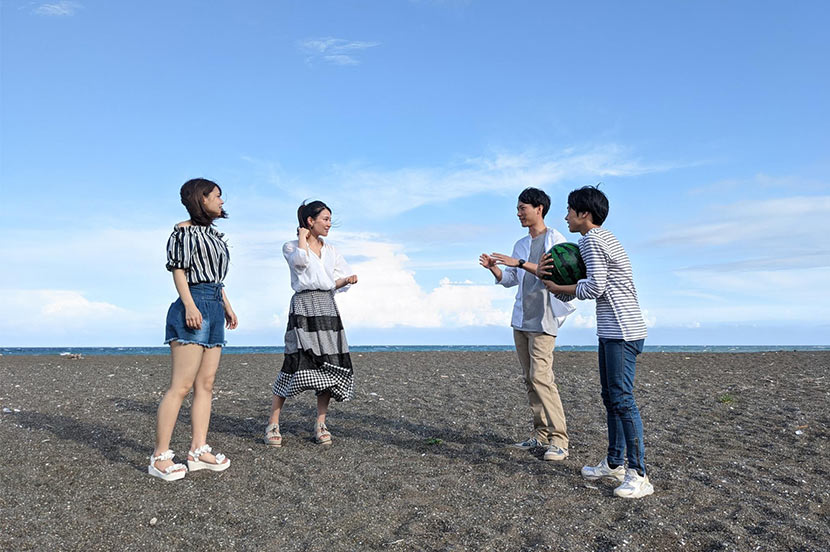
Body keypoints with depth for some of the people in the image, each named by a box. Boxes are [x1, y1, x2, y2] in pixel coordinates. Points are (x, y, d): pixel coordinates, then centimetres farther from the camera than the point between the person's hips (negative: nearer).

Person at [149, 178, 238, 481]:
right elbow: (178, 269, -9)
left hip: (214, 310, 9)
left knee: (206, 384, 6)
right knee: (181, 385, -11)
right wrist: (189, 305, -19)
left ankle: (198, 450, 10)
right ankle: (160, 457, -7)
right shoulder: (185, 230, -2)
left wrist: (227, 306, 22)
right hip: (194, 306, -9)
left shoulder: (213, 234, 23)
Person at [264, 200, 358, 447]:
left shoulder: (331, 250, 20)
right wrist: (303, 236, -2)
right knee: (297, 362, -15)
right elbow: (300, 260, -17)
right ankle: (273, 424, -5)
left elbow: (335, 283, 17)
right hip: (304, 304, -5)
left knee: (329, 364, -2)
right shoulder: (291, 246, 6)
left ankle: (320, 423, 7)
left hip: (327, 306, 5)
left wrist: (348, 280, -4)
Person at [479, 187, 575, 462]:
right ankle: (541, 435, 15)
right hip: (520, 318, 8)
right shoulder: (520, 244, 18)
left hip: (543, 318, -8)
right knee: (529, 379, 8)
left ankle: (559, 439, -9)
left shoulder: (555, 239, -2)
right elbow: (509, 280, 18)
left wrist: (520, 263, -22)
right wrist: (493, 267, -1)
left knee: (541, 376, -15)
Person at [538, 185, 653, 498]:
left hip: (623, 331, -11)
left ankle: (639, 476, -6)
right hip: (610, 331, 11)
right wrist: (546, 273, 14)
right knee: (611, 397, 14)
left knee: (622, 399, -11)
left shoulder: (591, 240, -12)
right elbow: (593, 281, 21)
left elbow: (595, 287, -16)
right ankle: (615, 464, 23)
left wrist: (558, 289, -3)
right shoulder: (599, 238, 19)